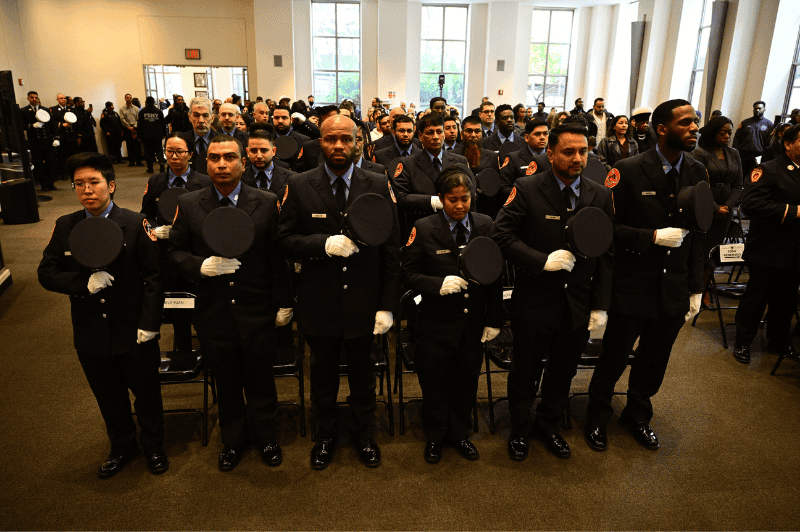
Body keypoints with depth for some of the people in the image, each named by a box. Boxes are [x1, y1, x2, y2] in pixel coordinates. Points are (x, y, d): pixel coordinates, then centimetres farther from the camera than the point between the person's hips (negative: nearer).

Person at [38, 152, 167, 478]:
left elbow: (154, 277, -11)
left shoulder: (136, 224, -11)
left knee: (146, 393, 15)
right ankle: (122, 447, 45)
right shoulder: (65, 227, -1)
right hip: (91, 335, 3)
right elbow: (46, 273, 0)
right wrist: (84, 283, -19)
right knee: (109, 398, 21)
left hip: (134, 332, -3)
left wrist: (149, 323, -15)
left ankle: (153, 446, 40)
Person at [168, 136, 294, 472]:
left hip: (258, 313, -1)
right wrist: (202, 266, -17)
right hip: (213, 314, 1)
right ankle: (233, 441, 39)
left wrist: (283, 303, -3)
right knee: (226, 381, 17)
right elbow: (175, 253, 4)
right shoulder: (188, 205, 0)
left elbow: (279, 257, -2)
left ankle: (266, 438, 37)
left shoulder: (267, 203, -3)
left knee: (261, 378, 13)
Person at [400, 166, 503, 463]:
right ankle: (435, 437, 37)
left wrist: (494, 320, 2)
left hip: (473, 324, 3)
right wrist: (439, 284, -24)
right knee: (434, 385, 13)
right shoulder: (423, 229, -8)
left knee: (466, 384, 17)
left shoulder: (485, 226, 1)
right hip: (436, 325, -2)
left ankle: (460, 434, 41)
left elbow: (495, 276, 4)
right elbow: (408, 274, -8)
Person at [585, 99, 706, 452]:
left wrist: (696, 288, 7)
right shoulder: (629, 171, -12)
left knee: (654, 361, 19)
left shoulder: (697, 174, 3)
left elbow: (696, 237, 7)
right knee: (614, 357, 11)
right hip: (633, 287, -4)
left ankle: (637, 416, 43)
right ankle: (597, 417, 35)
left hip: (673, 290, 5)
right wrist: (653, 236, -22)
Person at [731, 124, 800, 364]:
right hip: (768, 252, -7)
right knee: (756, 298, 5)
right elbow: (751, 204, -23)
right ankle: (743, 343, 20)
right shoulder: (767, 170, -10)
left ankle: (778, 342, 33)